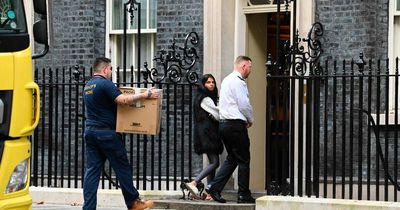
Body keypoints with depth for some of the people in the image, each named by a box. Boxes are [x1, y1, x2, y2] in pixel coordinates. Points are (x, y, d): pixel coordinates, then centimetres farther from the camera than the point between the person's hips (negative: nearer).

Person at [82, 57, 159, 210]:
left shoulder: (87, 86, 15)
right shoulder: (105, 84, -13)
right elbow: (123, 100, -24)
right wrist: (145, 95, -20)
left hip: (90, 131, 8)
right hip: (106, 133, -8)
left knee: (92, 170, 4)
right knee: (122, 167, 3)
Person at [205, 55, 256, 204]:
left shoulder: (227, 80, 18)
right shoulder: (238, 82, -13)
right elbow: (244, 104, -16)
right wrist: (250, 120, 2)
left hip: (224, 123, 9)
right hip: (236, 124, -9)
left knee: (231, 159, 14)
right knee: (243, 160, -1)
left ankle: (214, 187, 4)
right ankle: (244, 195, 3)